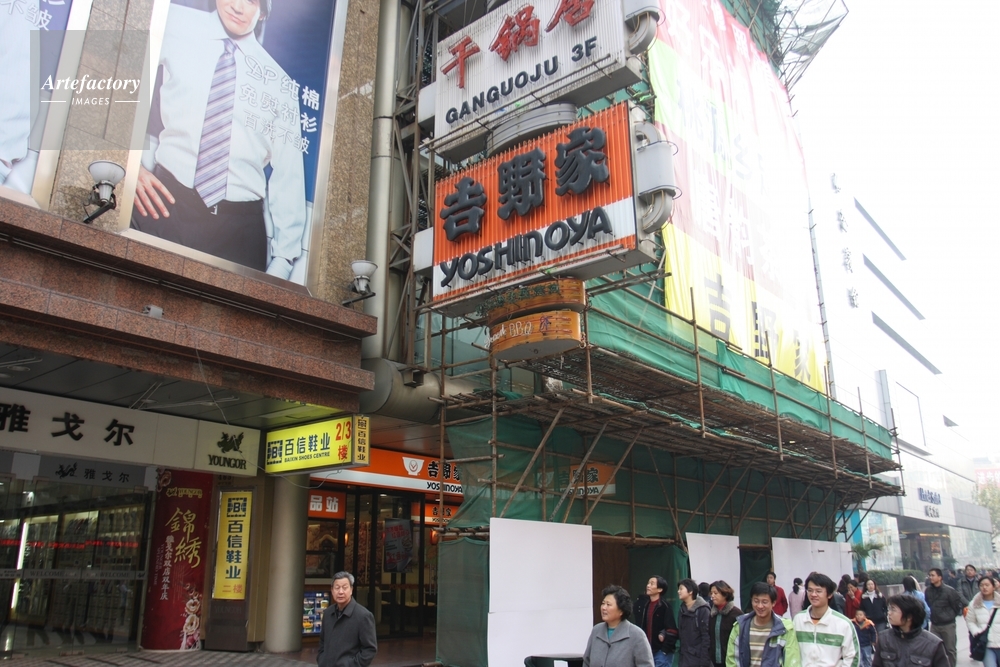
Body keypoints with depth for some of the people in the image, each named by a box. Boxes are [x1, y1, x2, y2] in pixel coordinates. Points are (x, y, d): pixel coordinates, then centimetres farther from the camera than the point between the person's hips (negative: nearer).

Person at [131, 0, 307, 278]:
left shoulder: (281, 84, 9)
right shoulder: (175, 24, 8)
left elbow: (287, 177, 5)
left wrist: (282, 260, -1)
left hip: (240, 226, 1)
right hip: (165, 206, 0)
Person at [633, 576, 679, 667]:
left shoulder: (664, 606, -12)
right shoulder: (641, 603, 5)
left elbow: (672, 631, -14)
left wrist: (665, 650, -15)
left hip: (661, 651, -6)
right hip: (646, 650, 6)